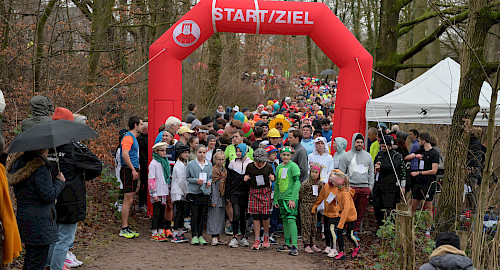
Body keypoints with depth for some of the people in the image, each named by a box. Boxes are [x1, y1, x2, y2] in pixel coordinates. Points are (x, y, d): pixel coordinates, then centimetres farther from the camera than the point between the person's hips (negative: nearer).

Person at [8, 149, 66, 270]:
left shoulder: (18, 164, 8)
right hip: (39, 222, -9)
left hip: (23, 217, 9)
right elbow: (49, 195, -21)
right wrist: (60, 181, -3)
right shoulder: (40, 168, -20)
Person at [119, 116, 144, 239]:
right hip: (128, 172, -10)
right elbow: (125, 155, -24)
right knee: (128, 200, -9)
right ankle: (124, 229, -6)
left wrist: (136, 167, 22)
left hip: (132, 171, 10)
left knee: (129, 200, 12)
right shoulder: (128, 137, -12)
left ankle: (126, 228, 17)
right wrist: (133, 170, -23)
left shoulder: (133, 137, 20)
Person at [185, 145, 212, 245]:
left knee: (202, 215, 6)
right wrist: (196, 181, -15)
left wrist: (209, 181, -4)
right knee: (195, 214, -4)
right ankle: (194, 236, 1)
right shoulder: (191, 164, 0)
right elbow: (187, 178, 1)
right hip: (193, 192, -3)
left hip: (205, 192, 3)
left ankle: (200, 235, 15)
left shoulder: (209, 165, 10)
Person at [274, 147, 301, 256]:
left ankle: (294, 246, -14)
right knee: (284, 220, 11)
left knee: (291, 219, -13)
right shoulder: (279, 167, 13)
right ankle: (287, 244, 20)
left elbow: (297, 182, -14)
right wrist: (276, 199, 16)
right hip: (282, 197, 7)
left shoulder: (293, 166, -9)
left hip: (291, 198, -7)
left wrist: (292, 199, -19)